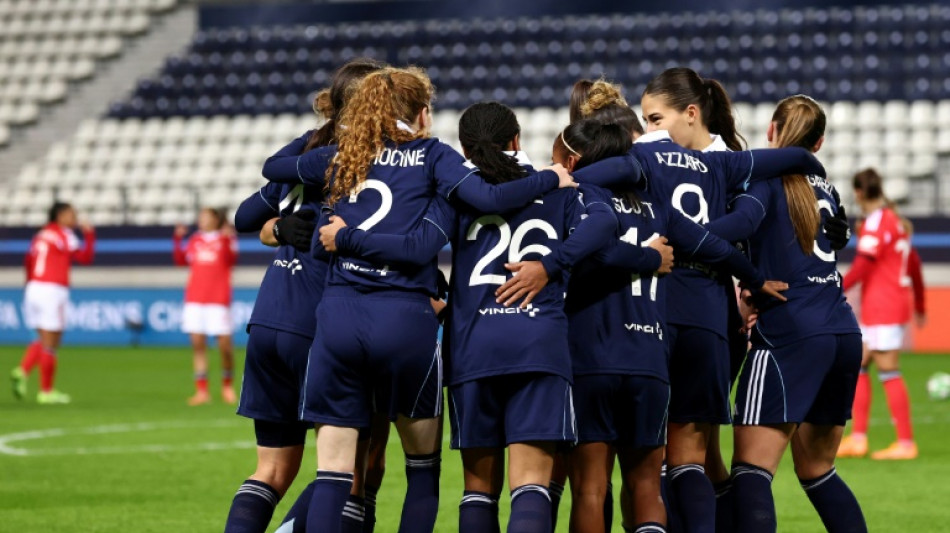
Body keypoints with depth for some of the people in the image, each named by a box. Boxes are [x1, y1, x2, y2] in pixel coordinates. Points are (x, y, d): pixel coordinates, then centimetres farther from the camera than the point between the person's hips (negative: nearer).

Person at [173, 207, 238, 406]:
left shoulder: (226, 237, 3)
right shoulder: (195, 240, 16)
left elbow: (231, 259, -12)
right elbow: (181, 260, 12)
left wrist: (227, 240, -25)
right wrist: (178, 239, 3)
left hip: (218, 299, -4)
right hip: (194, 299, 4)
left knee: (224, 344, -6)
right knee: (198, 343, -2)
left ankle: (227, 385, 16)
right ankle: (202, 390, -1)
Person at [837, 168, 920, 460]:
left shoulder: (875, 222, -13)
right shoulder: (894, 220, 16)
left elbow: (862, 266, -21)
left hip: (883, 309, -10)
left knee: (888, 371, -8)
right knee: (858, 366, 10)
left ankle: (906, 442, -6)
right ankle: (858, 438, 8)